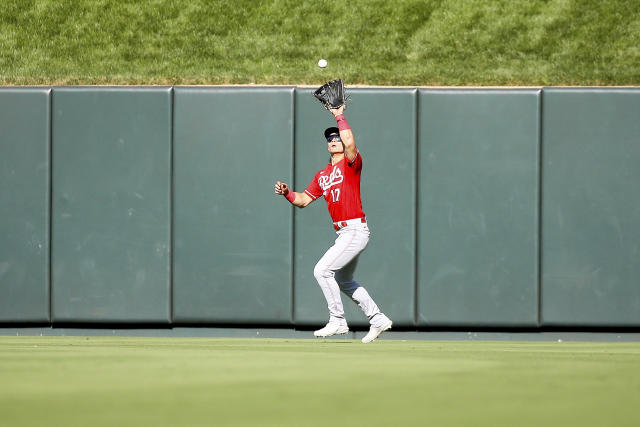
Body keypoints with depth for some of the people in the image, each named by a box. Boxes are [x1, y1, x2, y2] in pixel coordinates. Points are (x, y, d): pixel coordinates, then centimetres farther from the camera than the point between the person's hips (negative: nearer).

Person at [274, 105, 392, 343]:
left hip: (356, 231, -10)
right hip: (344, 233, 10)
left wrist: (340, 116, -15)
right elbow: (303, 200, 19)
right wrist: (287, 192, -1)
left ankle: (338, 321, -7)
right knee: (344, 282, 20)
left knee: (322, 270, -15)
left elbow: (350, 143, -27)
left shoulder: (351, 163, -6)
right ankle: (377, 319, 30)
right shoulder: (322, 176, 17)